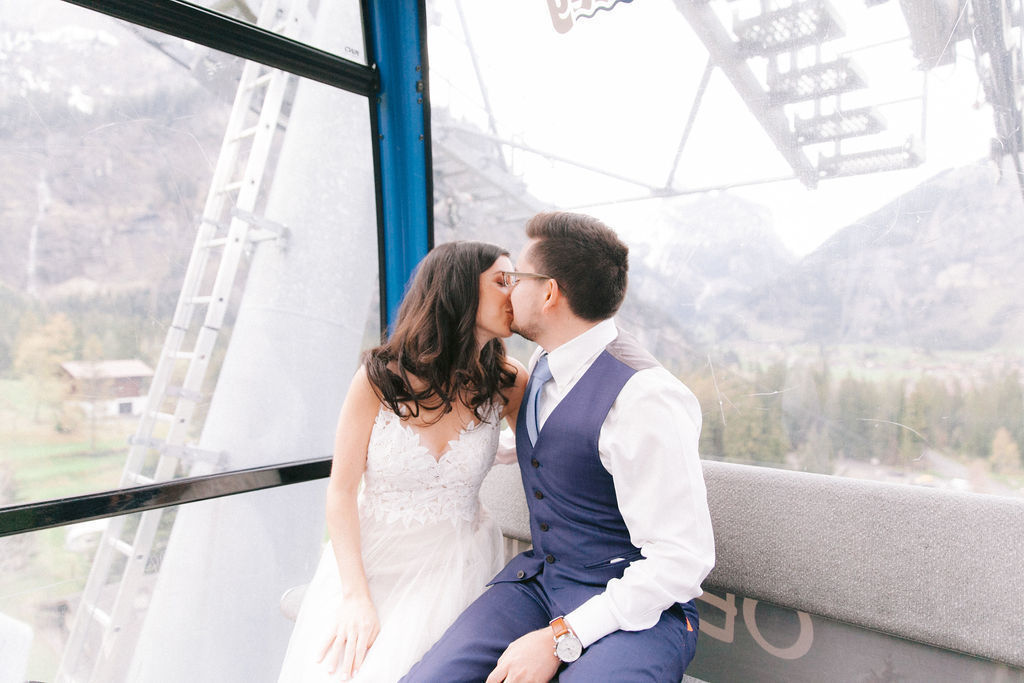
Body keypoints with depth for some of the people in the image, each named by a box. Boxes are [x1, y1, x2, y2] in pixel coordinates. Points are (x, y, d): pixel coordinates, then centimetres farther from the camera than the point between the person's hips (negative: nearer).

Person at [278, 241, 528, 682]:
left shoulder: (506, 383, -5)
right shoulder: (379, 378, -11)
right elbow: (342, 491, -8)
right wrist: (355, 595, -14)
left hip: (452, 563, 1)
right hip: (368, 555, 0)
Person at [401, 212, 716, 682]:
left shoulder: (644, 397, -23)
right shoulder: (545, 362, 3)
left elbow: (683, 558, -21)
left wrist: (562, 638, -20)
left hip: (635, 606, -5)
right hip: (539, 577, 6)